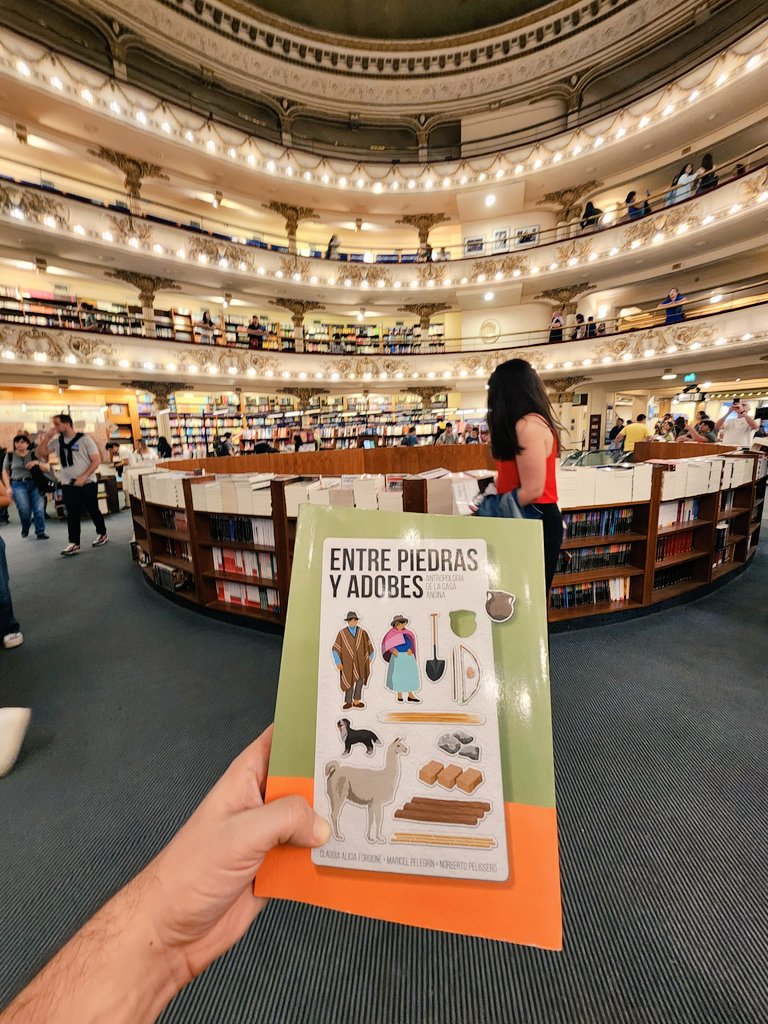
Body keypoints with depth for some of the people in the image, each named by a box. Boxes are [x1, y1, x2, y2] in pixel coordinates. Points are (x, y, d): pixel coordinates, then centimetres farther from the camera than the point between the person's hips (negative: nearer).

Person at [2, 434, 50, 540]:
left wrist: (37, 463, -11)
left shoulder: (34, 454, 8)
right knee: (24, 509, -17)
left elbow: (47, 469, 7)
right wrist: (8, 487, 3)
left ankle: (40, 532, -3)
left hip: (34, 484, 1)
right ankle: (25, 529, 10)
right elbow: (5, 473, 12)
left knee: (39, 508, -13)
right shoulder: (10, 456, 9)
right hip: (18, 485, 0)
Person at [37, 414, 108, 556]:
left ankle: (102, 534, 25)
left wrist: (84, 477, -17)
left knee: (93, 510, 7)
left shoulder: (85, 439, -7)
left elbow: (96, 460, -9)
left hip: (88, 483, -3)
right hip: (68, 485, 4)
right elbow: (40, 454, 6)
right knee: (72, 514, 1)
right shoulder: (56, 441, 7)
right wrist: (46, 437, -5)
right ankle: (74, 544, 1)